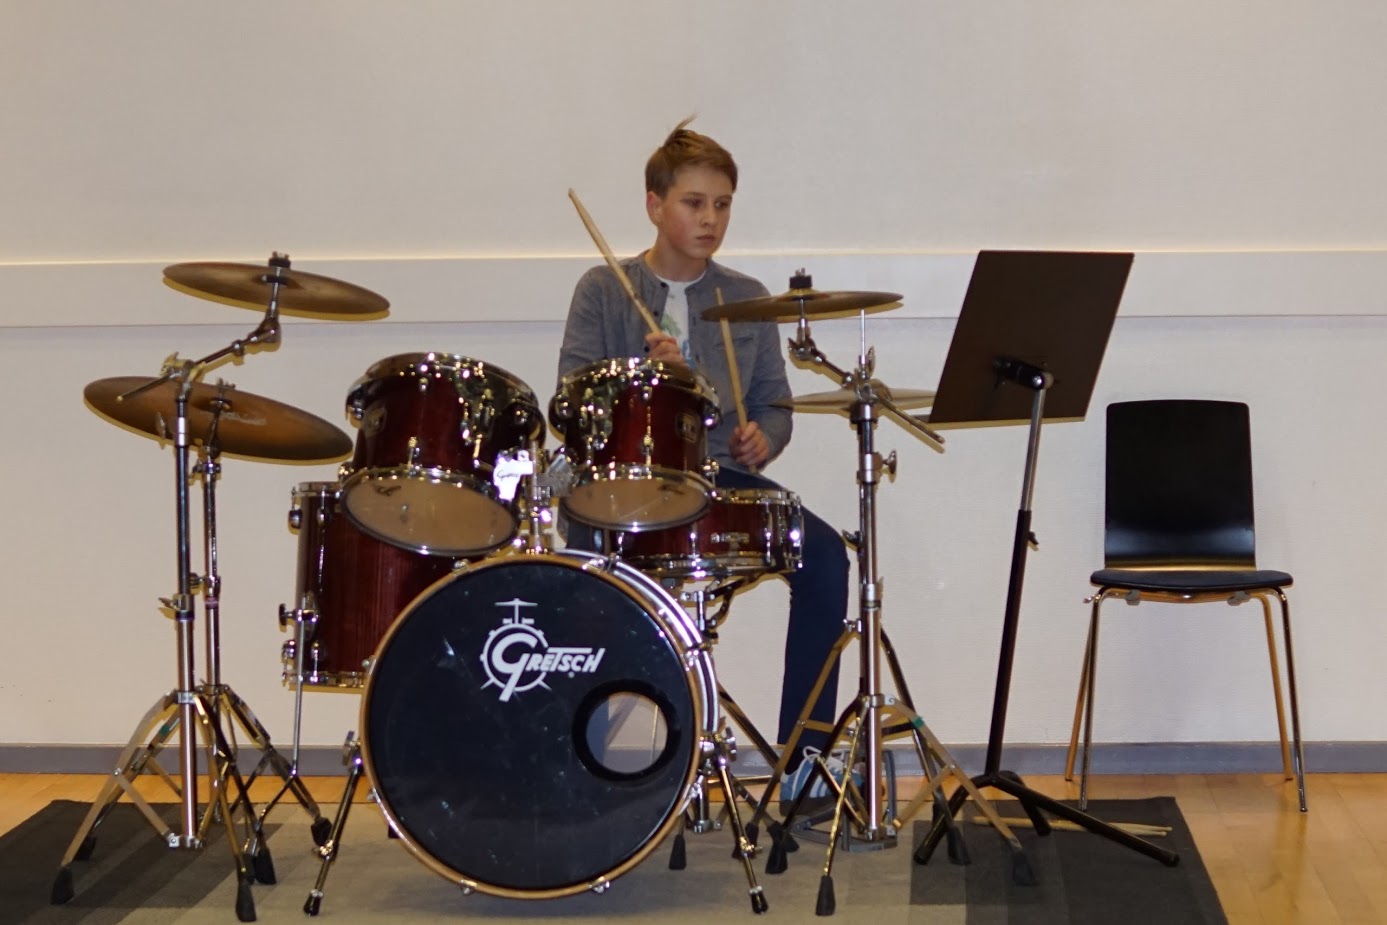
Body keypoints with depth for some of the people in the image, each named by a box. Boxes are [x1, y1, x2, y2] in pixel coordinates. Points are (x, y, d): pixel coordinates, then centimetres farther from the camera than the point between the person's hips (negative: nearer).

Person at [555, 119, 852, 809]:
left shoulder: (746, 299, 13)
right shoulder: (603, 292, 4)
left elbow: (773, 405, 14)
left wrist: (761, 437, -9)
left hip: (719, 474, 3)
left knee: (822, 552, -21)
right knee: (587, 546, -34)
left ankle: (803, 759, -15)